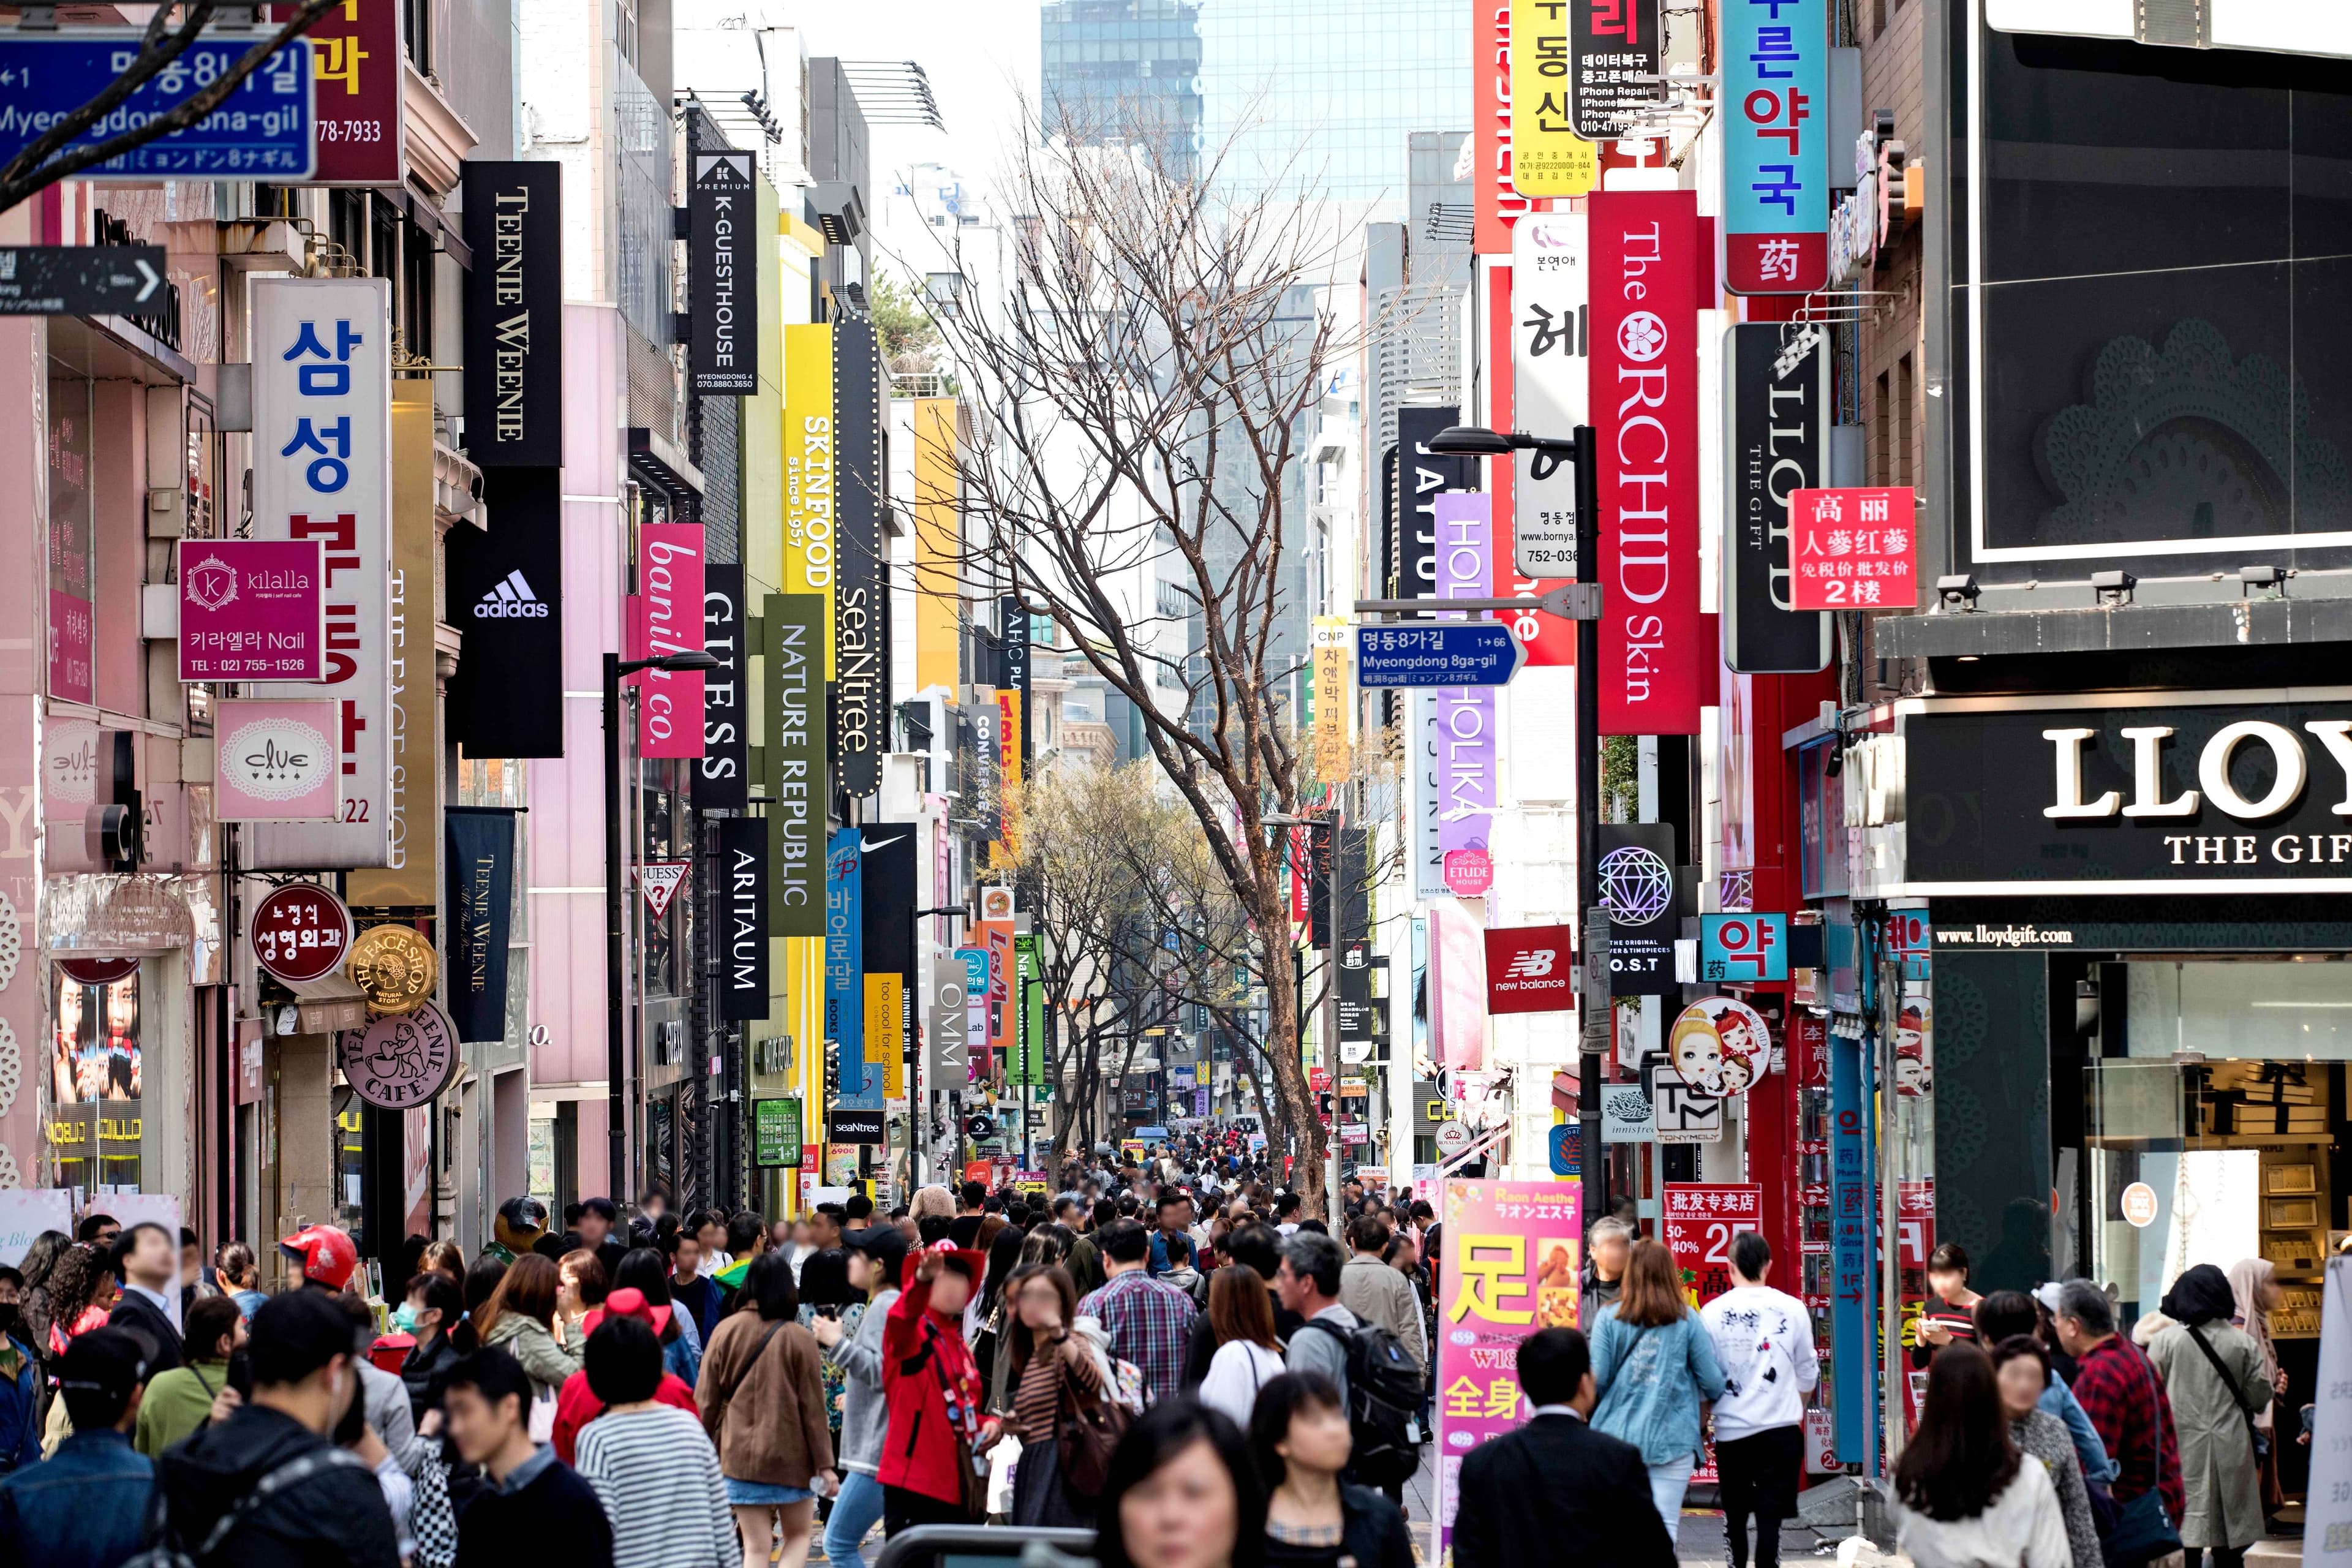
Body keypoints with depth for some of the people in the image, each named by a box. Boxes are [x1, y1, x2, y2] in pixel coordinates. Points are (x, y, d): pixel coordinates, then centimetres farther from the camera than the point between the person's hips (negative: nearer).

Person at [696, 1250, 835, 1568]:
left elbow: (706, 1399, 2)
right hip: (791, 1455, -1)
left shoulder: (726, 1331, -2)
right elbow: (813, 1405, -4)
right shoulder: (799, 1338, -8)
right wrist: (824, 1463, 1)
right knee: (798, 1536, 15)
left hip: (740, 1454, 1)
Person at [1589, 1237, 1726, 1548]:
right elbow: (1712, 1382, 0)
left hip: (1619, 1433, 1)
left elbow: (1597, 1379, -4)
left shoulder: (1609, 1318, -2)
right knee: (1665, 1524, -2)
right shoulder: (1686, 1320, -2)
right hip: (1673, 1437, -1)